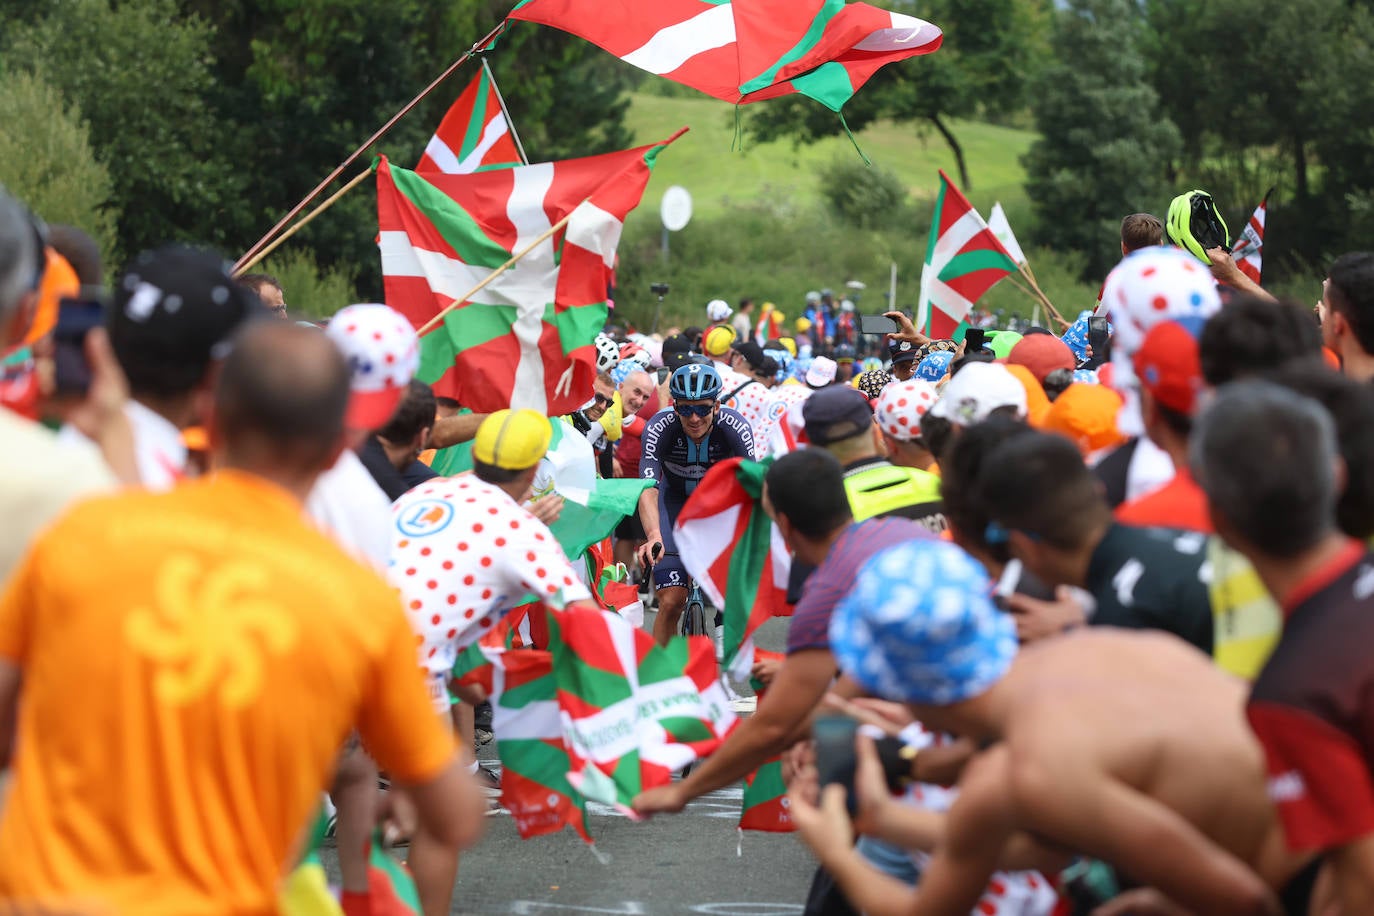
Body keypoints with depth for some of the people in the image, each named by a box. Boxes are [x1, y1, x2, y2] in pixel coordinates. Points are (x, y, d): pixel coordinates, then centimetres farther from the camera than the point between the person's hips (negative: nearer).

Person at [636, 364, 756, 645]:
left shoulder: (736, 427, -30)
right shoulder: (659, 428, -31)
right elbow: (648, 488, -40)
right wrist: (654, 536, -58)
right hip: (676, 498, -1)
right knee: (671, 601, -13)